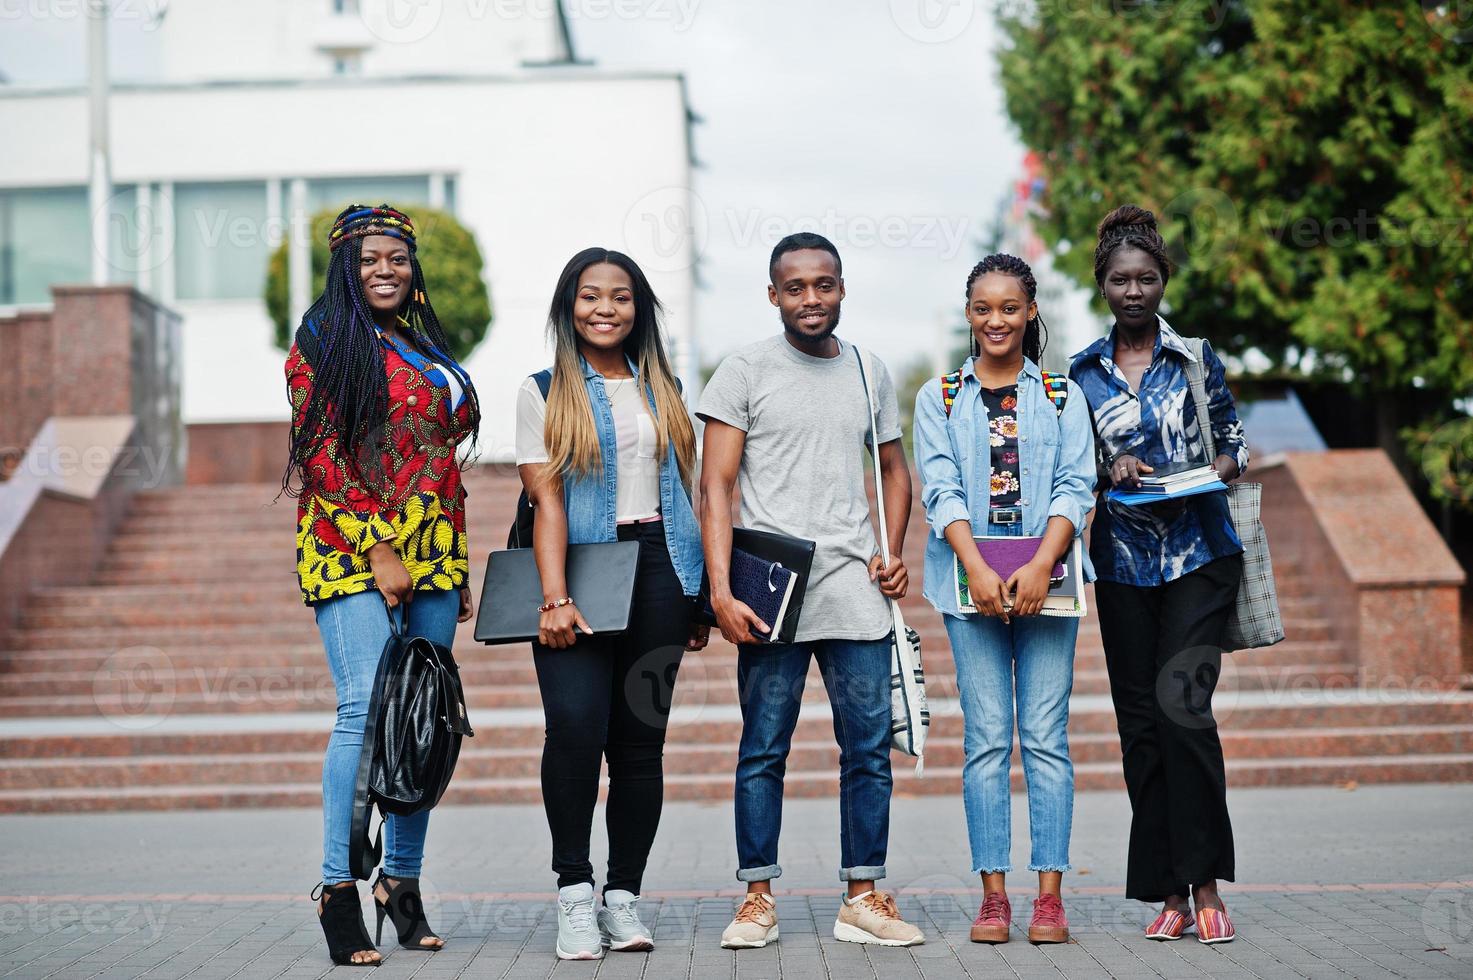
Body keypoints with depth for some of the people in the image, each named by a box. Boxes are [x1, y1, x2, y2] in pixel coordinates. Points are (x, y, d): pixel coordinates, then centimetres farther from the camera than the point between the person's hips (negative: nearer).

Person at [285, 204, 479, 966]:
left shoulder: (426, 347, 20)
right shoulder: (324, 343, 1)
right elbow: (322, 455, -7)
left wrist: (458, 564, 17)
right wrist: (379, 548, -14)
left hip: (431, 554, 6)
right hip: (353, 552, -6)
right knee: (367, 709, -17)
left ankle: (402, 882, 12)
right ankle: (338, 888, -13)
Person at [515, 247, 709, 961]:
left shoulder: (662, 388, 17)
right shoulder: (545, 392, 5)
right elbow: (547, 500, -4)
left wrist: (698, 596, 12)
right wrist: (555, 597, -15)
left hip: (657, 566, 3)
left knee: (641, 736, 2)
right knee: (575, 723, -19)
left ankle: (623, 898, 8)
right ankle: (574, 893, -7)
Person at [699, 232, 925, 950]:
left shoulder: (868, 373, 14)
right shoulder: (746, 371, 1)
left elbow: (894, 469, 25)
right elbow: (715, 487, -4)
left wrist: (894, 551, 8)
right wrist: (721, 590, -14)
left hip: (855, 588, 3)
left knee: (870, 748, 2)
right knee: (762, 751, 1)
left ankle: (863, 899, 10)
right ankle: (758, 899, 9)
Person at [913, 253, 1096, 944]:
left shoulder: (1062, 395, 9)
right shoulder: (940, 397, 10)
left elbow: (1076, 487, 0)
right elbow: (941, 490, 0)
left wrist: (1040, 567, -15)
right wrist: (978, 570, -15)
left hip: (1047, 581, 0)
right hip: (970, 583, 0)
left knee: (1046, 736, -2)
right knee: (987, 738, -1)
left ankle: (1049, 894, 1)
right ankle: (993, 895, 3)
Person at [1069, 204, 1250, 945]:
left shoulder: (1196, 357, 3)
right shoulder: (1083, 372, 7)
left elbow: (1234, 443, 8)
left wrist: (1212, 472, -12)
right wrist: (1111, 470, -10)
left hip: (1199, 553, -2)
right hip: (1123, 562, 3)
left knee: (1183, 706, -14)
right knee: (1140, 722, 3)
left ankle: (1204, 885, -5)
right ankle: (1170, 892, 10)